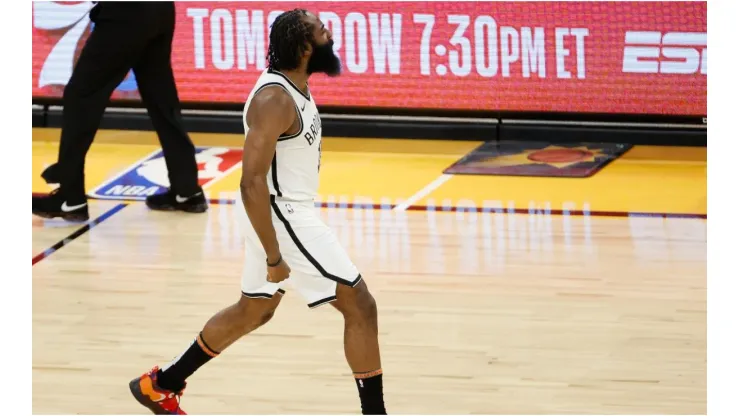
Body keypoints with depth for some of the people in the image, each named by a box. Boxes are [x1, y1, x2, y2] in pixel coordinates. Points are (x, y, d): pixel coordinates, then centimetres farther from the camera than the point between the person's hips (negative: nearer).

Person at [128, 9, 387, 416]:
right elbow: (252, 182, -27)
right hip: (279, 215, -10)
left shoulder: (294, 87, 6)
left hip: (290, 211, 10)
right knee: (360, 305, -6)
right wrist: (274, 256, -26)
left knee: (254, 310, 24)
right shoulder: (275, 99, -24)